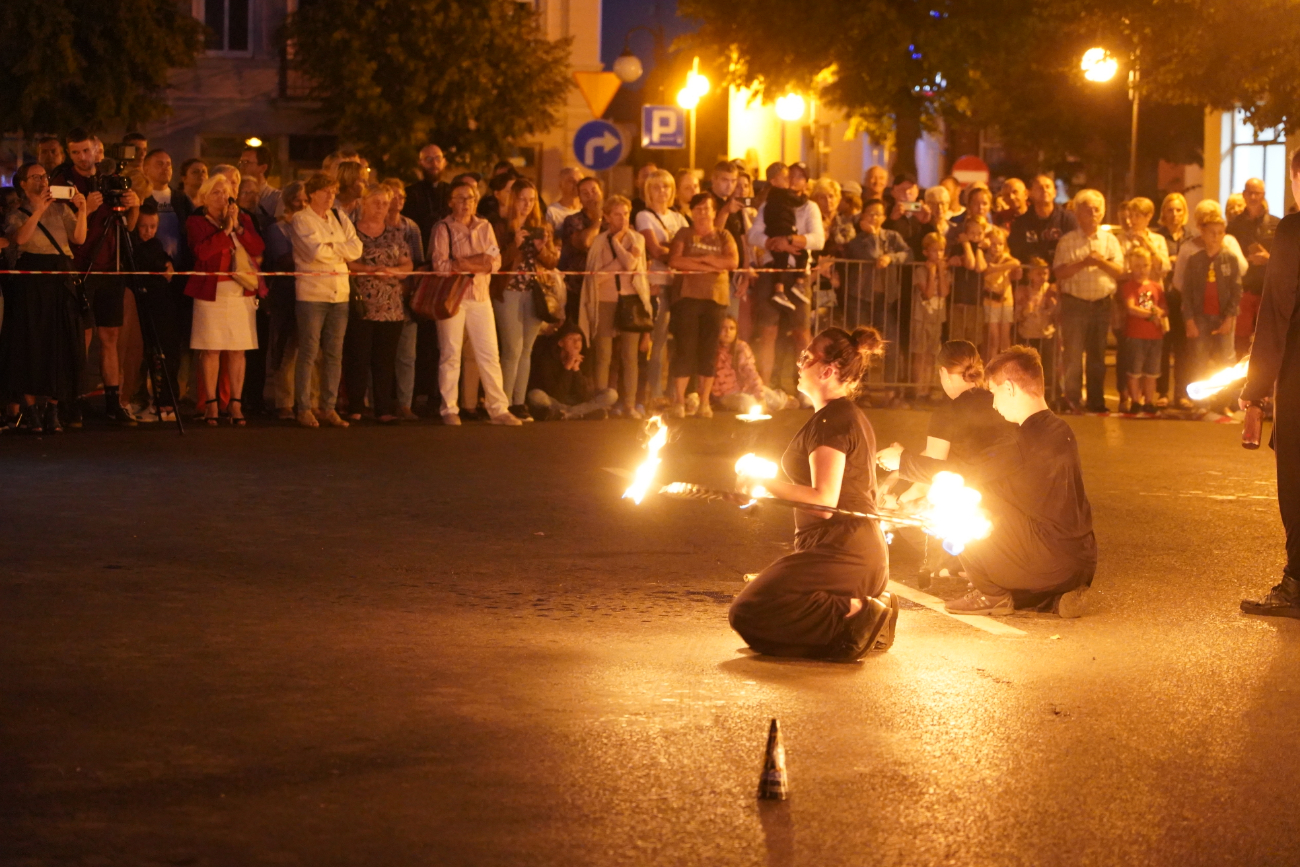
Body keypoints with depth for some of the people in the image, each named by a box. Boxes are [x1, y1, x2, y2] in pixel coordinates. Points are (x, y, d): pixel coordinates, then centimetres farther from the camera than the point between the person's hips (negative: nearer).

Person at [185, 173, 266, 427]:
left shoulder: (243, 219, 15)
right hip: (212, 292, -3)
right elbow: (202, 251, -13)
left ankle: (236, 403, 6)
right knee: (211, 349, -4)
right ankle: (211, 403, 1)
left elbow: (258, 248, 2)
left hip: (242, 292, 3)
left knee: (238, 349, 2)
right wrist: (225, 230, -10)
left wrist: (237, 227, -6)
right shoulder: (196, 222, 4)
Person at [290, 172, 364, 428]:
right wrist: (341, 250, 0)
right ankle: (304, 409, -1)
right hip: (311, 292, -5)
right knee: (308, 352, -6)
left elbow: (356, 248, 3)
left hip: (340, 292, 5)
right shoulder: (301, 219, -2)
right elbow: (316, 251, -15)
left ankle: (329, 408, 10)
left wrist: (330, 247, -7)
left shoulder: (340, 218, 15)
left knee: (334, 354, 5)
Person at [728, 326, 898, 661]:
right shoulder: (853, 416, 19)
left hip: (839, 553, -10)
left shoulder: (830, 420, -13)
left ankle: (853, 617, -20)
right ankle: (864, 605, 5)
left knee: (749, 614, -16)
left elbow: (824, 501, -22)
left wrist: (767, 483, -15)